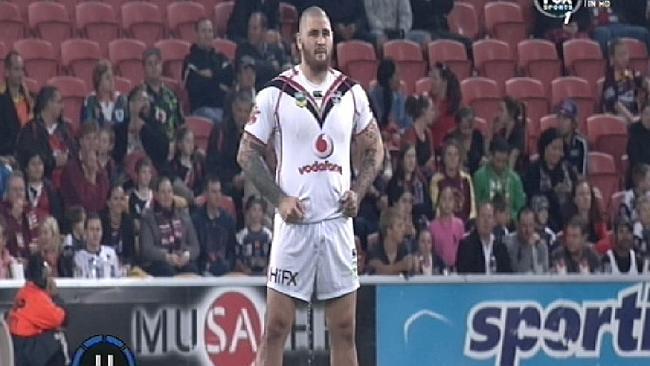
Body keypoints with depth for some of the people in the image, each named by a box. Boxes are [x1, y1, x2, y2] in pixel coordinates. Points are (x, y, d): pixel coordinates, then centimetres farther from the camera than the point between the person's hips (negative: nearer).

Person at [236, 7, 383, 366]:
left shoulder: (351, 93, 7)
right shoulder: (275, 94, -3)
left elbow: (374, 149, 18)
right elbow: (247, 154, 0)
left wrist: (358, 190, 2)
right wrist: (279, 199, -9)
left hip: (338, 222, 3)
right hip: (294, 223, -3)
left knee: (344, 330, 6)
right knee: (275, 327, -3)